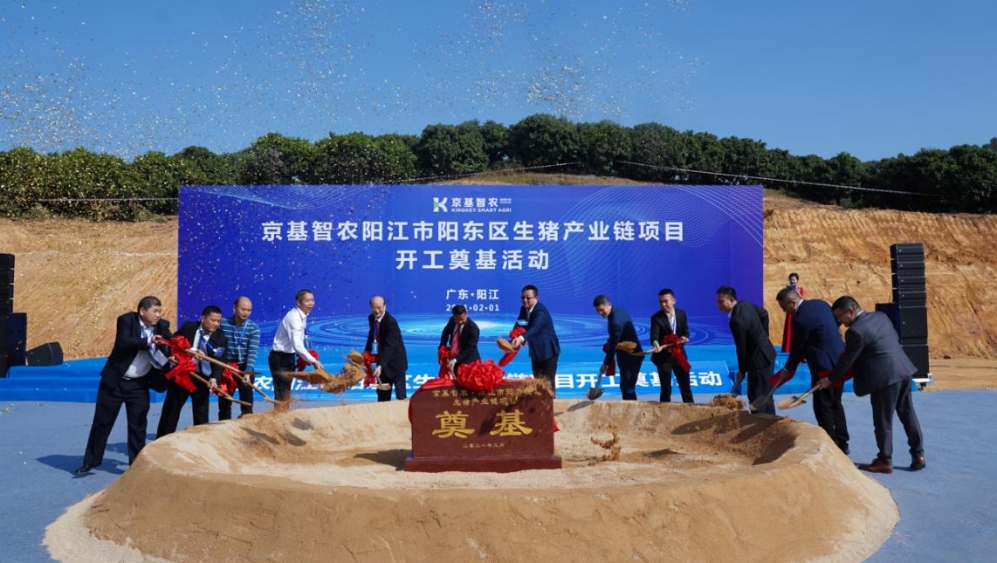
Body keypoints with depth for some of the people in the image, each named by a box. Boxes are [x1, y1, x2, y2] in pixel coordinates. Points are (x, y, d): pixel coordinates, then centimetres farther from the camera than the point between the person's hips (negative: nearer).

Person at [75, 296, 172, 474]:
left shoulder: (162, 326, -1)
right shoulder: (126, 320, -12)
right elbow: (123, 342, -27)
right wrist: (148, 341, -31)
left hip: (139, 384, 3)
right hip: (115, 380, -2)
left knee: (138, 425, 4)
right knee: (102, 421, 8)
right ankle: (91, 461, 23)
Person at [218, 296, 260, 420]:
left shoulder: (254, 328, -9)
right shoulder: (223, 323, -6)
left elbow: (253, 352, -17)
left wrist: (248, 372, -29)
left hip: (245, 367, -1)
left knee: (247, 403, 1)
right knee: (224, 403, 9)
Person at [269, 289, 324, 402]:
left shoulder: (302, 316, 6)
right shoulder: (294, 318, -24)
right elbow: (297, 345, -33)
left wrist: (305, 358, 3)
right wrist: (313, 361, -32)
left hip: (288, 356, 10)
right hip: (280, 358, -10)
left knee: (286, 392, 17)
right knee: (282, 394, -8)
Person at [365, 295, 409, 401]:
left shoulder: (391, 322, -27)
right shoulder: (371, 318, -4)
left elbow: (389, 346, -34)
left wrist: (380, 366, -44)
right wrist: (367, 351, -1)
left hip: (395, 361, -7)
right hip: (382, 359, 7)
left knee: (400, 394, 1)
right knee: (382, 394, 14)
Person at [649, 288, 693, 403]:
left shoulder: (681, 314, 2)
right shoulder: (656, 318, -13)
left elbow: (686, 332, 6)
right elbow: (654, 336, -27)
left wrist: (684, 337, -18)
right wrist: (656, 345, -49)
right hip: (663, 356, -4)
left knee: (686, 386, 14)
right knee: (666, 388, 0)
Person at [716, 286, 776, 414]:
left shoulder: (737, 321, -28)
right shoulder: (745, 304, -1)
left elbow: (742, 348, -20)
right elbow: (764, 314, 17)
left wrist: (742, 371, -7)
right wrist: (763, 336, 23)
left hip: (759, 359, -10)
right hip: (766, 353, 10)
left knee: (756, 397, -4)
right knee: (765, 395, 19)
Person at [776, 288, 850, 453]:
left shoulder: (800, 319, -20)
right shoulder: (820, 303, 5)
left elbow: (797, 348, -10)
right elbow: (837, 321, 20)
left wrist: (788, 369, 4)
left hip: (824, 366, -9)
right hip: (839, 361, 10)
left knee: (823, 407, 0)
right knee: (835, 403, 18)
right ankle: (841, 443, 24)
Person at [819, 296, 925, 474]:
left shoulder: (855, 331, -17)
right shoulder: (881, 316, 9)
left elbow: (846, 360, -11)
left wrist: (829, 379, -1)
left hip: (886, 377, -9)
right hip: (904, 371, 9)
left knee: (883, 421, 3)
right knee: (908, 414, 17)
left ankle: (885, 461, 13)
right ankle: (918, 455, 24)